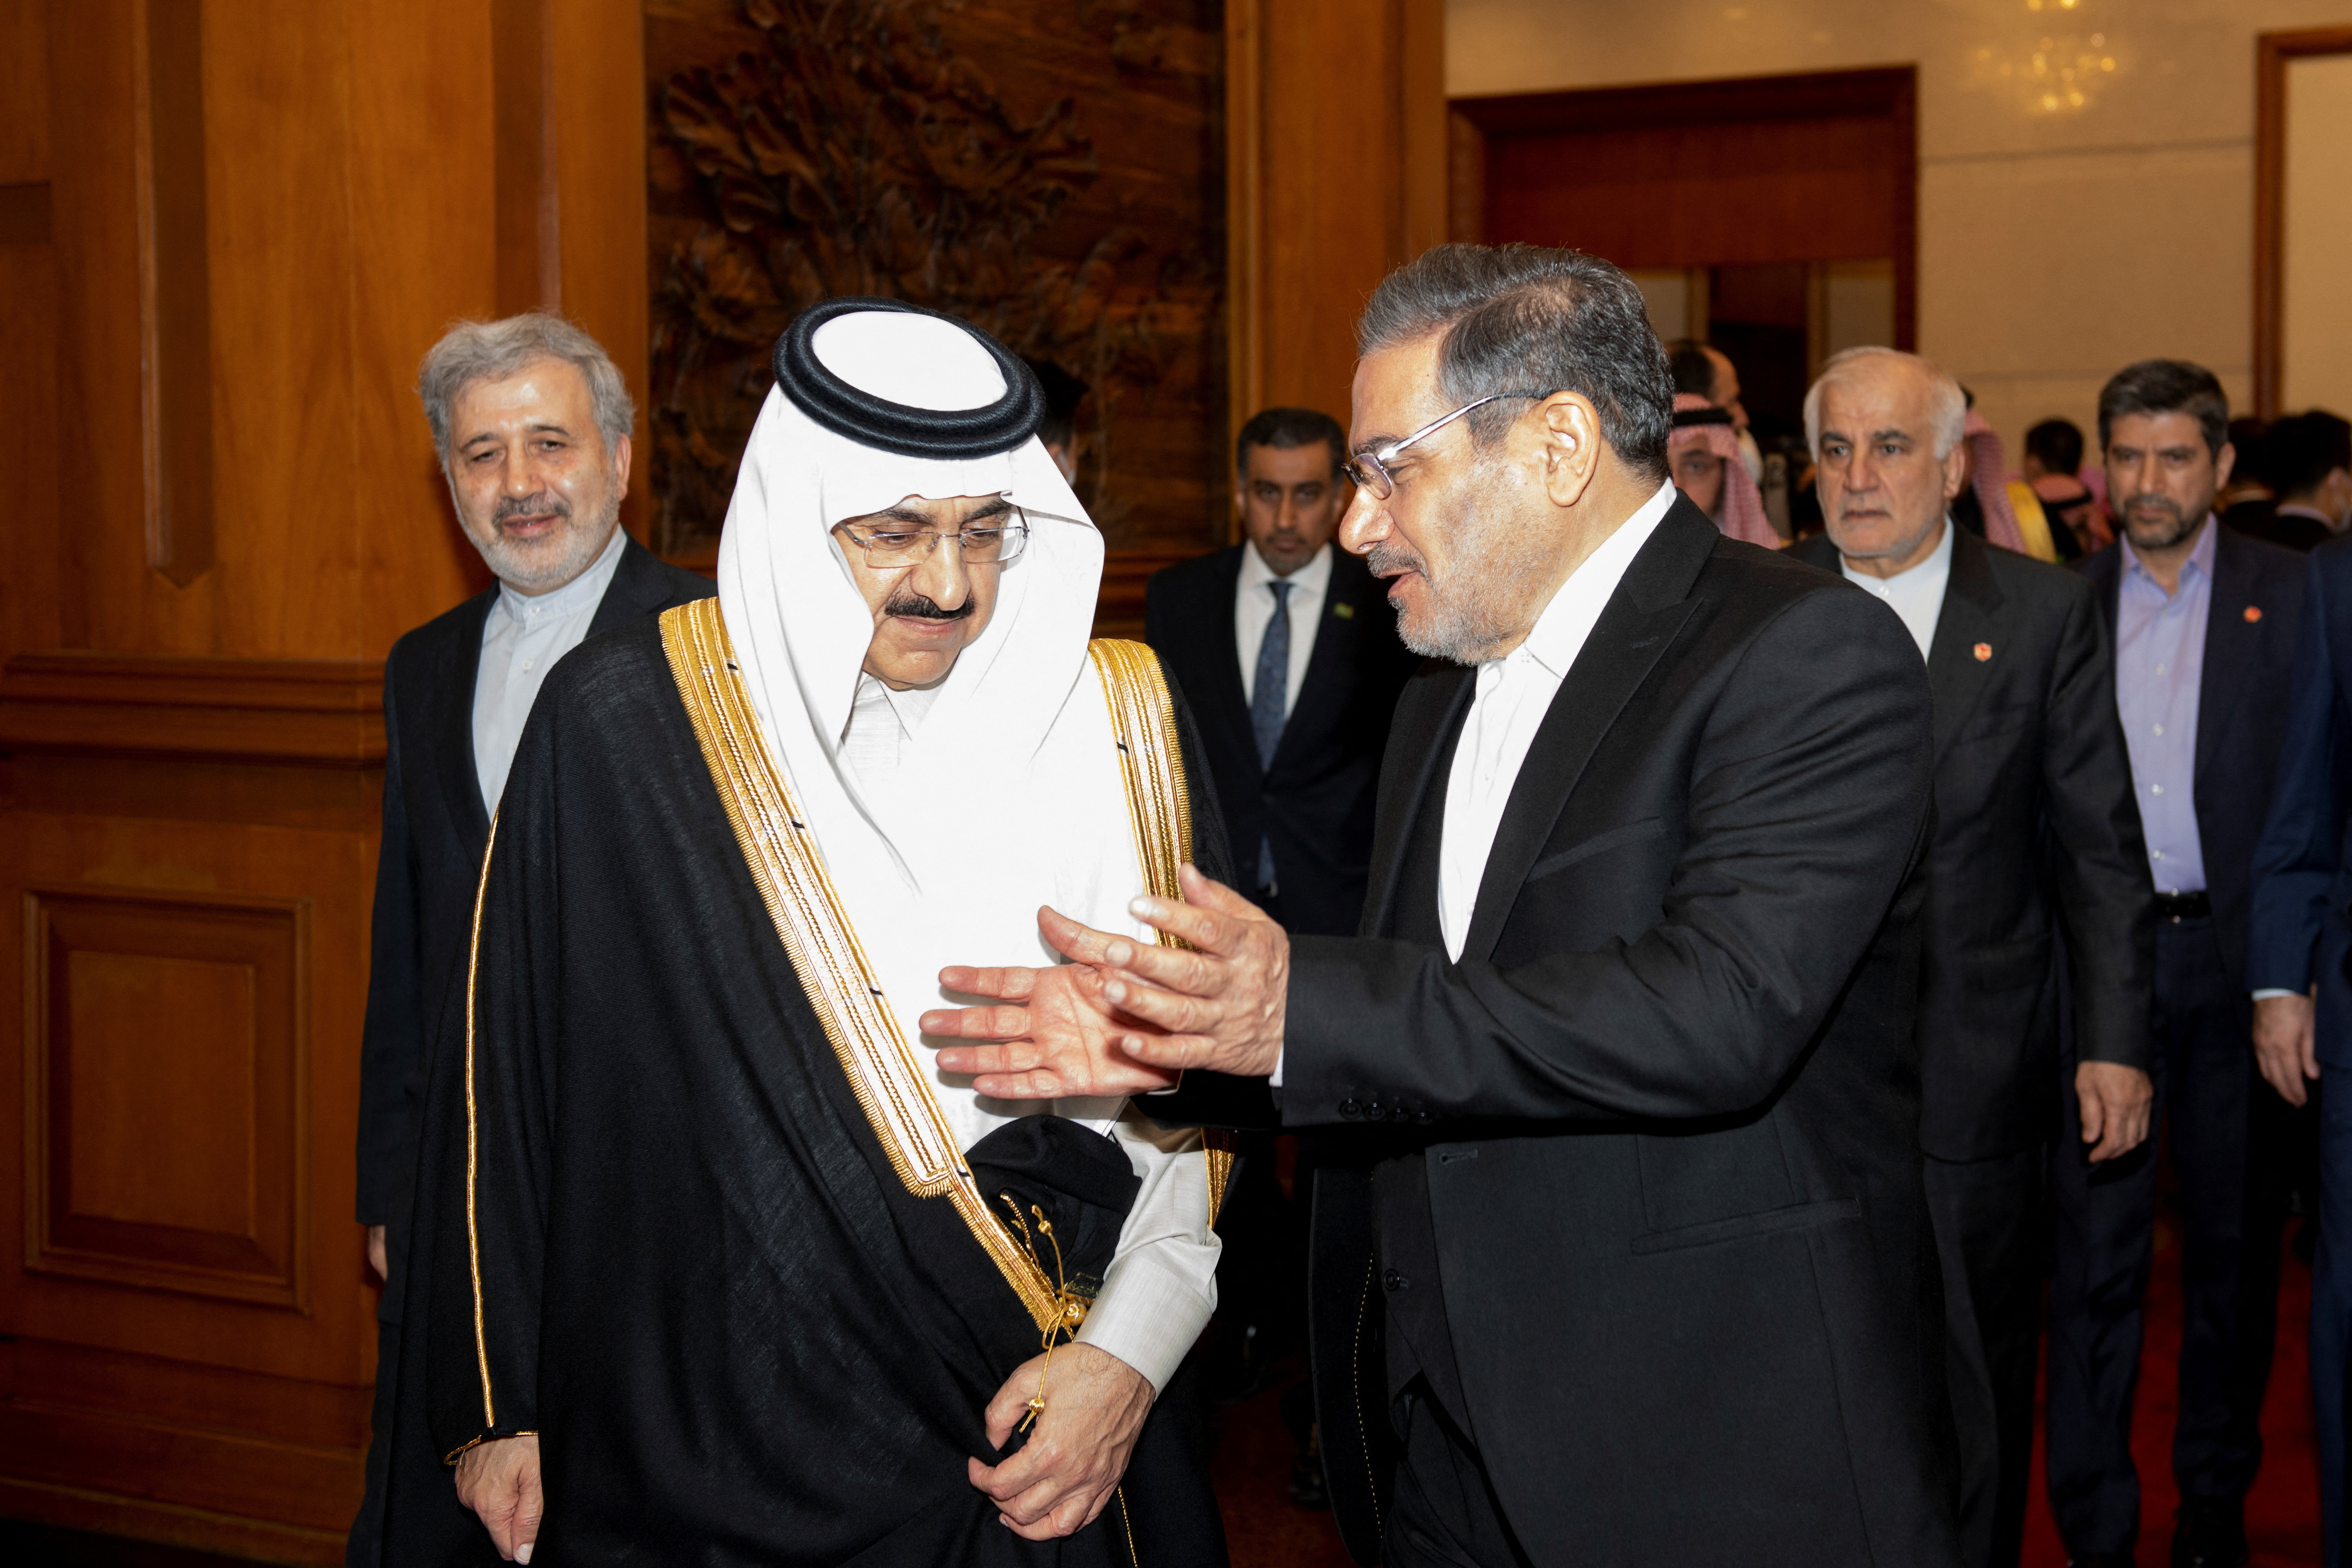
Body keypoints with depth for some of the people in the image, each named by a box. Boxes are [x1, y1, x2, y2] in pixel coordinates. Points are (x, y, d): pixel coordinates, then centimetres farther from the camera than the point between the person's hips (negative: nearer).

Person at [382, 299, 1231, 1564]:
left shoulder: (1120, 733, -3)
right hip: (695, 1451, -1)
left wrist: (1131, 1353, -11)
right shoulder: (621, 728, -8)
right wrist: (497, 1407, 2)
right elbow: (505, 1083, -1)